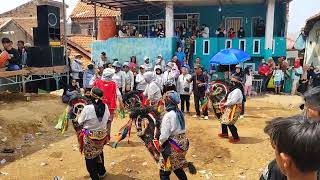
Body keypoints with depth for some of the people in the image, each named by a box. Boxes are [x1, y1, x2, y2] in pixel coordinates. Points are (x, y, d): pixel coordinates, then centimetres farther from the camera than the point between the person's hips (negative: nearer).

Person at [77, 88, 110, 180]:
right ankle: (101, 172, 45)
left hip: (90, 137, -4)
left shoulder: (87, 108, -24)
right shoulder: (105, 107, -13)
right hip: (102, 135, 5)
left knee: (90, 157, 14)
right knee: (99, 153, 28)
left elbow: (80, 122, -9)